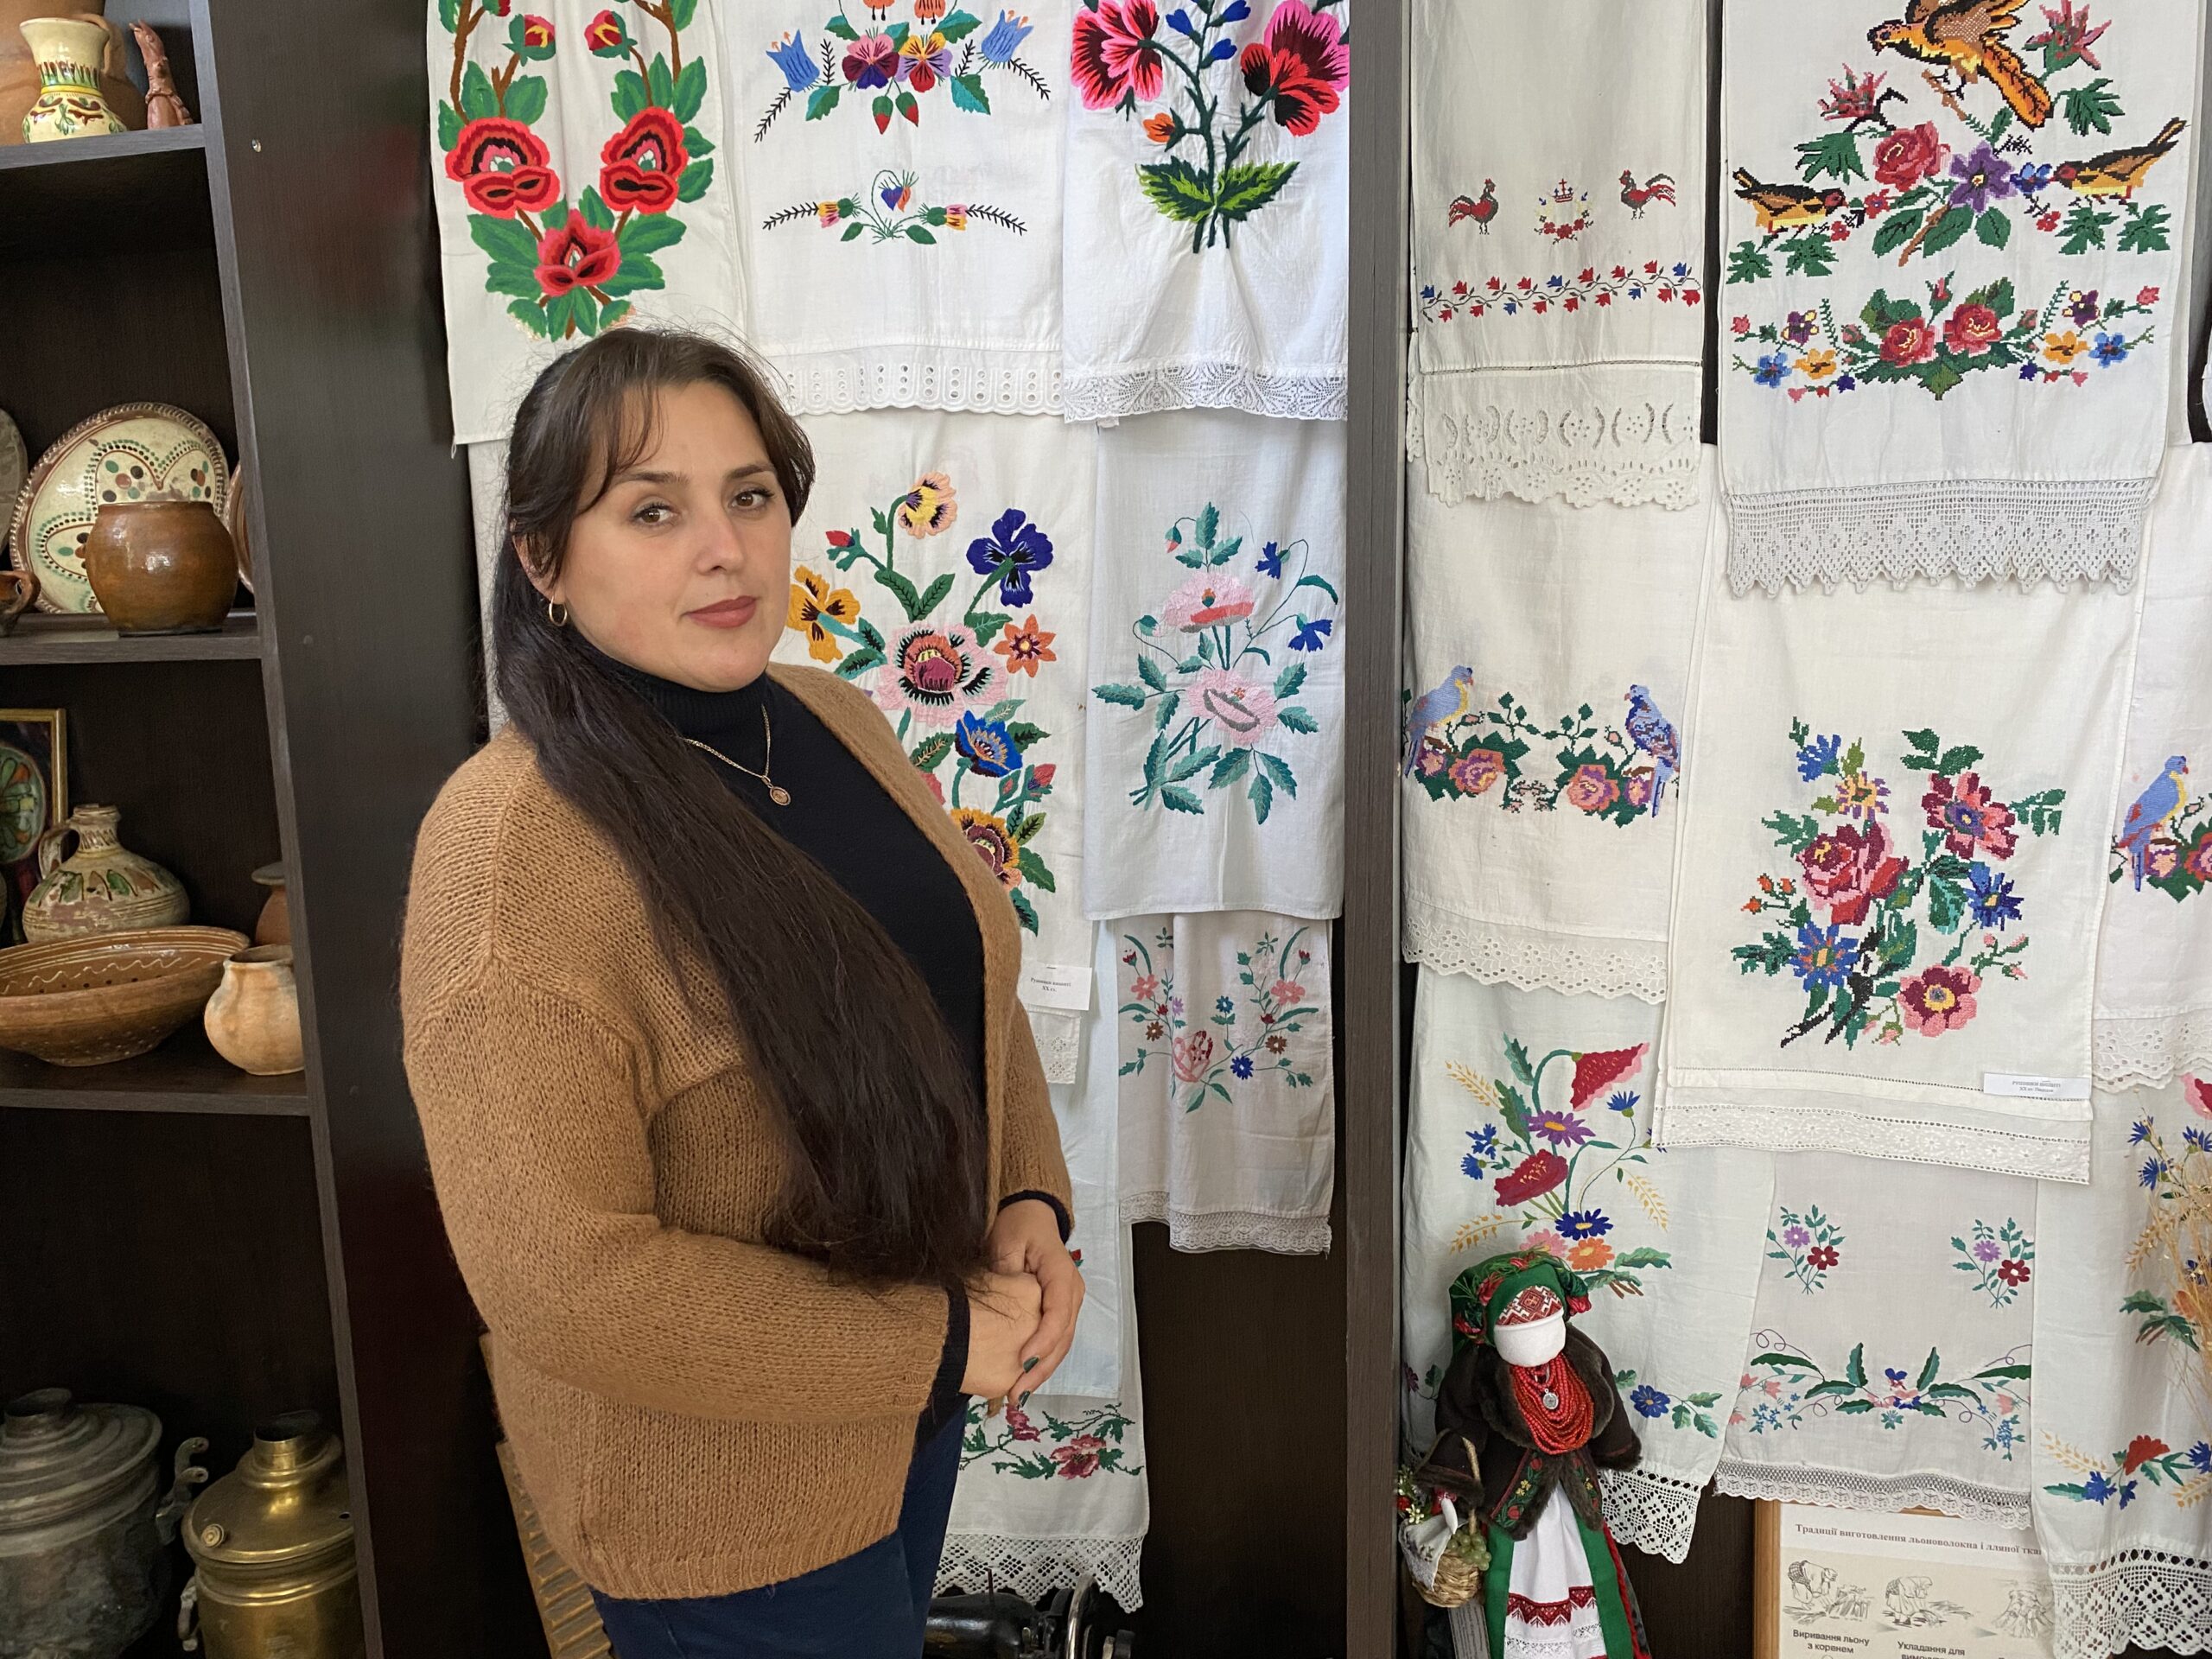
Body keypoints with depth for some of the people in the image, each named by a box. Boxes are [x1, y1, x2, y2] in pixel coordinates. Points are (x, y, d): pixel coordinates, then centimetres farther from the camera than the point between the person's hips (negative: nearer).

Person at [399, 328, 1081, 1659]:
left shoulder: (834, 720, -3)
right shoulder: (514, 848, -25)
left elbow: (972, 987, 8)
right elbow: (563, 1278, -28)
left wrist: (1032, 1208, -8)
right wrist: (938, 1346, -21)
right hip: (723, 1503, -6)